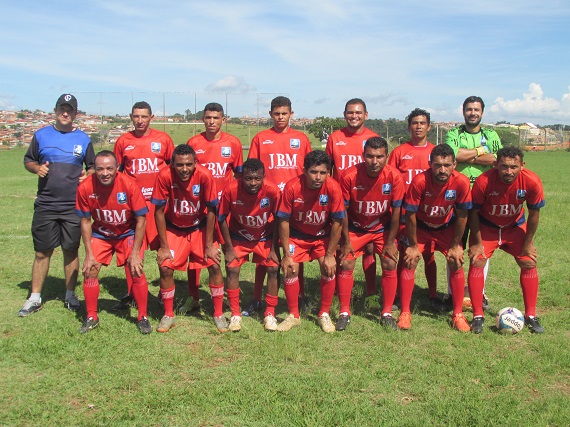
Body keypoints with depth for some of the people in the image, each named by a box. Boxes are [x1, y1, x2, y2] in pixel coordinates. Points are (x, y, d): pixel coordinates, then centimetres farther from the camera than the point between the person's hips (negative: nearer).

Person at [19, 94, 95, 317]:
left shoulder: (83, 139, 7)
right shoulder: (41, 135, 6)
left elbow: (92, 166, 15)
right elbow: (28, 160, 13)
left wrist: (88, 175, -7)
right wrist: (37, 168, -8)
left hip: (73, 206, 0)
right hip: (45, 205, 0)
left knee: (71, 251, 8)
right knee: (42, 252, 4)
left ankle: (70, 295, 22)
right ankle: (34, 298, 14)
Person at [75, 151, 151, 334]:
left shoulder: (130, 185, -27)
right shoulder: (85, 188, -21)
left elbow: (141, 220, -18)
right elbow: (85, 221, -7)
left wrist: (135, 253, -18)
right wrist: (89, 254, -9)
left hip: (128, 233, -2)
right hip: (100, 234, 2)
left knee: (136, 271, -13)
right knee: (90, 270, -7)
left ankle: (143, 317, 6)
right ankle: (91, 317, 13)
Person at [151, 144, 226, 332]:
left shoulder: (205, 176, -26)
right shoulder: (165, 176, -26)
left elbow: (211, 211, -16)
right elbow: (159, 212, -16)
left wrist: (209, 244, -12)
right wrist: (164, 246, -13)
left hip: (199, 227, 0)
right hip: (174, 229, 0)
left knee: (214, 265, -10)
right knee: (165, 267, -12)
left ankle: (218, 315, 9)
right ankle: (168, 315, 9)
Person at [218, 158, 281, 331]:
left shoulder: (273, 191, -28)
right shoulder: (231, 190, -28)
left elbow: (277, 220, -13)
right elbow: (222, 219, -13)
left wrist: (274, 249, -10)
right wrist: (229, 248, -11)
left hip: (265, 237, 0)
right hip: (238, 237, 0)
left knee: (274, 268, -11)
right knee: (232, 268, -13)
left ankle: (270, 314, 5)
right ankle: (235, 315, 3)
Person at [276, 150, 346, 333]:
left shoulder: (333, 188, -27)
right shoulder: (292, 187, -27)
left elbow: (337, 222, -16)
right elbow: (284, 221, -17)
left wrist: (330, 254, -14)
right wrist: (286, 255, -14)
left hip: (323, 235, 0)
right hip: (297, 235, 0)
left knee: (329, 268, -13)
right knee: (290, 269, -11)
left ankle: (324, 315, 8)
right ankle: (293, 316, 8)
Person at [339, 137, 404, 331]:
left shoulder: (394, 177, -23)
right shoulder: (349, 176, -25)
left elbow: (396, 212, -13)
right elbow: (343, 210, -13)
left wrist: (390, 243, -9)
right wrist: (346, 240, -10)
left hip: (383, 228, 1)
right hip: (355, 228, 0)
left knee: (390, 265, -7)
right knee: (346, 264, -8)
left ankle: (387, 313, 9)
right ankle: (344, 313, 6)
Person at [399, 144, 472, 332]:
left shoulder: (461, 182, -28)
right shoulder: (419, 181, -33)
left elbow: (461, 215, -13)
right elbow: (410, 214, -21)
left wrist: (455, 245, -8)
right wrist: (413, 245, -14)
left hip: (447, 227, 2)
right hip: (420, 226, -1)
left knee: (457, 263, -8)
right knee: (410, 261, -13)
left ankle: (458, 314, 7)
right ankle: (405, 313, -1)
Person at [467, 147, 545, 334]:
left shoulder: (532, 181, -26)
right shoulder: (483, 181, -32)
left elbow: (534, 213, -11)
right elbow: (474, 212, -17)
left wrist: (528, 244, -6)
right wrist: (477, 243, -13)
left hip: (515, 227, 2)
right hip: (486, 227, -2)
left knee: (529, 263, -5)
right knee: (477, 262, -15)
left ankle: (530, 316, 9)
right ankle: (478, 316, -5)